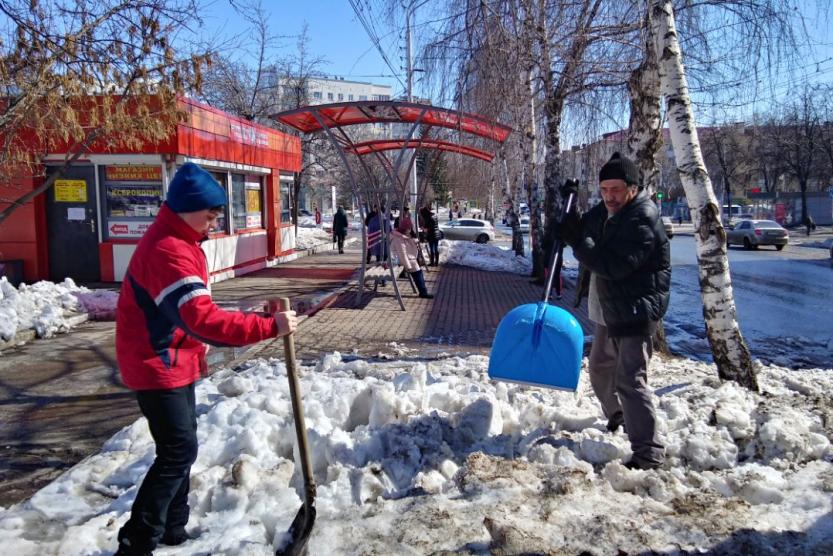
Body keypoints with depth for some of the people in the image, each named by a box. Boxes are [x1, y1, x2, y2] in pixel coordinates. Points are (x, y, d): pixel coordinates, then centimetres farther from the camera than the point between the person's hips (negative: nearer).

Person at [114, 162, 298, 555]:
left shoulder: (177, 241, 7)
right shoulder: (168, 251, -28)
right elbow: (202, 318, -38)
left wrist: (196, 342, 16)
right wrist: (269, 327, -38)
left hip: (174, 361, 10)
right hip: (157, 366, -10)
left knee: (180, 446, 18)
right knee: (179, 451, -6)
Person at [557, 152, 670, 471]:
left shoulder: (641, 221, -21)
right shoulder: (604, 212, 8)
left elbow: (614, 265, -29)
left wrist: (577, 241, -25)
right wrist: (569, 226, -2)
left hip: (635, 313, -10)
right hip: (608, 311, 10)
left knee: (630, 379, -17)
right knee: (600, 368, 24)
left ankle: (649, 454, -12)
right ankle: (616, 417, 49)